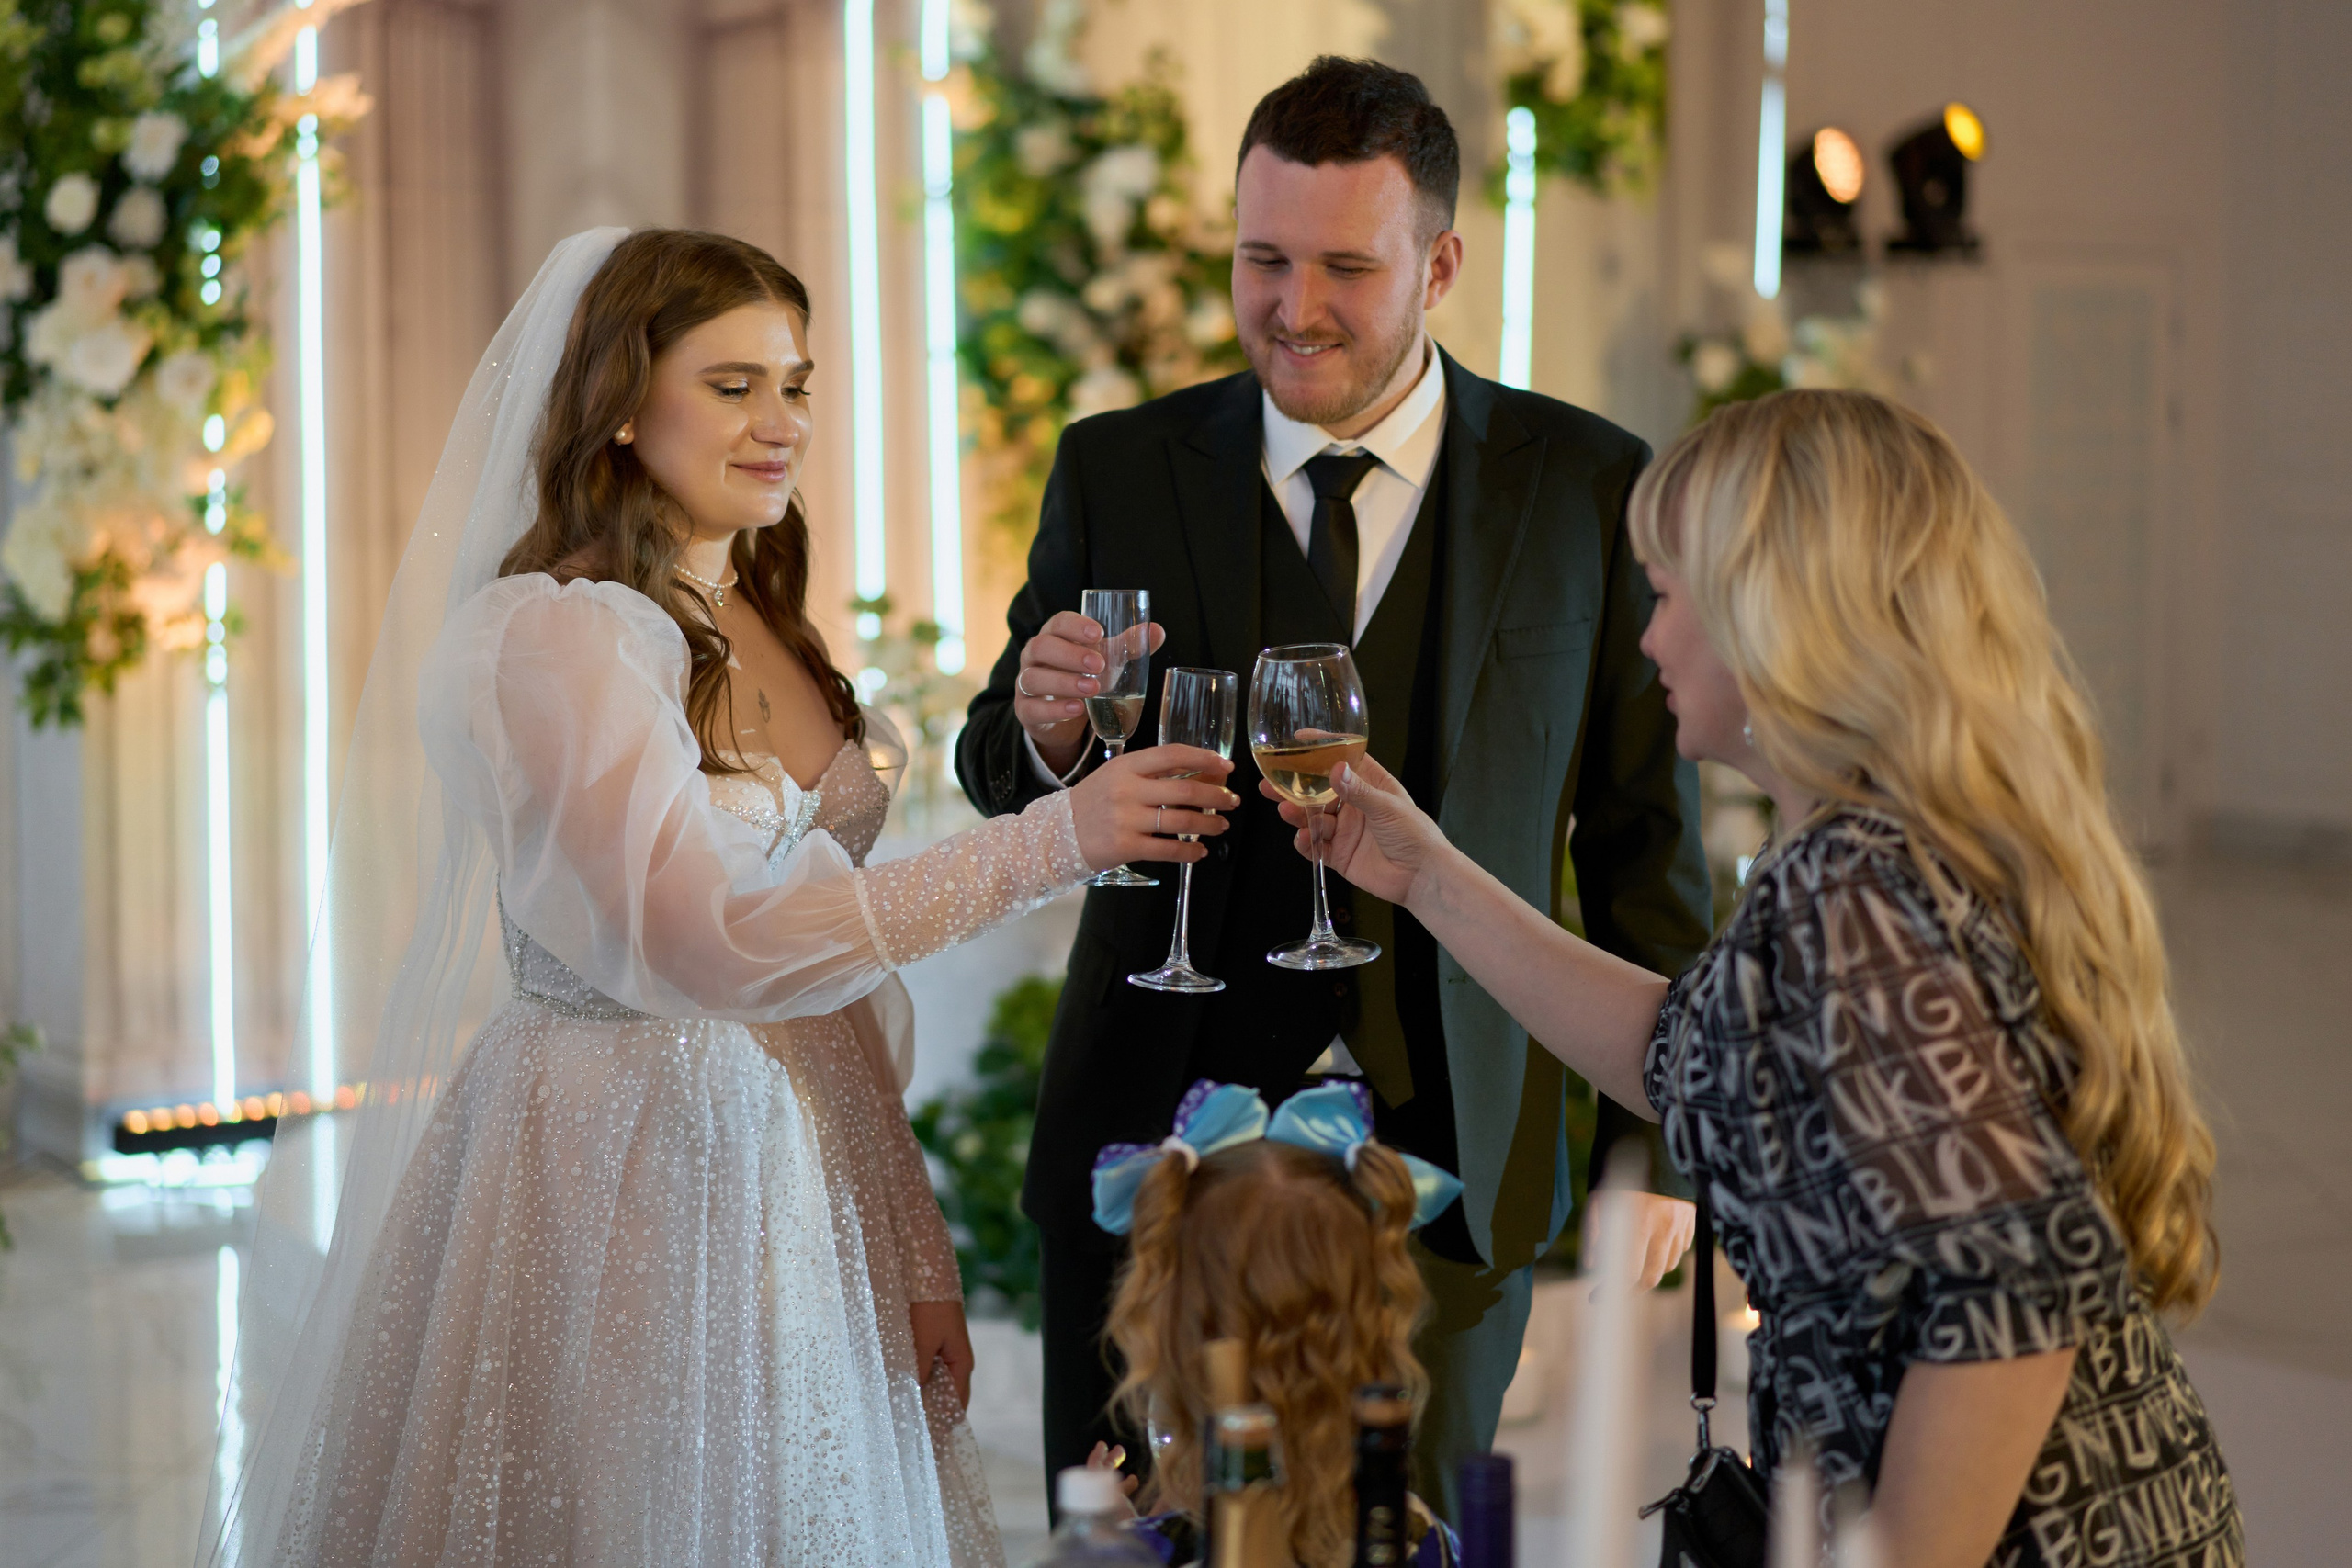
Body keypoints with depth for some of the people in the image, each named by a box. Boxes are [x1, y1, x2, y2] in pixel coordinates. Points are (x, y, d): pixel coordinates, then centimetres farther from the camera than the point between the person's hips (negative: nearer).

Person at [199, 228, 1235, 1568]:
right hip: (614, 1191, -7)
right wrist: (1056, 841, -25)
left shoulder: (766, 629, 10)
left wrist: (917, 1250, 10)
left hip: (797, 1178, 7)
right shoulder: (549, 636, -15)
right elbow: (713, 945, -24)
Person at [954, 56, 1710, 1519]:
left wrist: (1657, 1138, 3)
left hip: (1449, 1162, -1)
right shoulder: (1118, 469, 1)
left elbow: (1645, 834, 3)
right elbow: (1000, 777, 7)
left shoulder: (1588, 489, -1)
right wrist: (1043, 731, -17)